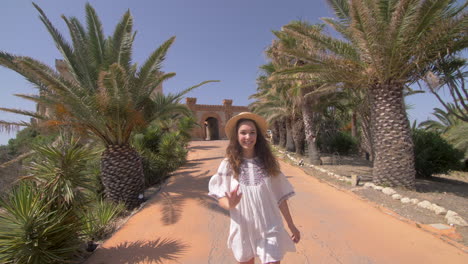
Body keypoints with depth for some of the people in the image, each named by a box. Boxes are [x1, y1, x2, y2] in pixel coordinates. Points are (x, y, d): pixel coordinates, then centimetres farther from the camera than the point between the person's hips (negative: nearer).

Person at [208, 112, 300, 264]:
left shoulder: (268, 162, -5)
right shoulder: (228, 164, -10)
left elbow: (280, 197, 2)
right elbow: (221, 198, -5)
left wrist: (291, 225, 7)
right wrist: (230, 204, -27)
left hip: (270, 229, 0)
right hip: (243, 229, 0)